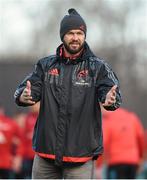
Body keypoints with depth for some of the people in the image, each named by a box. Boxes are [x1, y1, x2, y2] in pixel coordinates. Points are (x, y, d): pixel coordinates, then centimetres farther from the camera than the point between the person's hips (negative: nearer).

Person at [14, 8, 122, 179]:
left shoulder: (98, 67, 1)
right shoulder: (46, 65, 8)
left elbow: (111, 91, -11)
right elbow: (26, 88, -1)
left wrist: (110, 100, -36)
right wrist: (23, 96, -26)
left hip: (81, 152, -3)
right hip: (46, 152, 3)